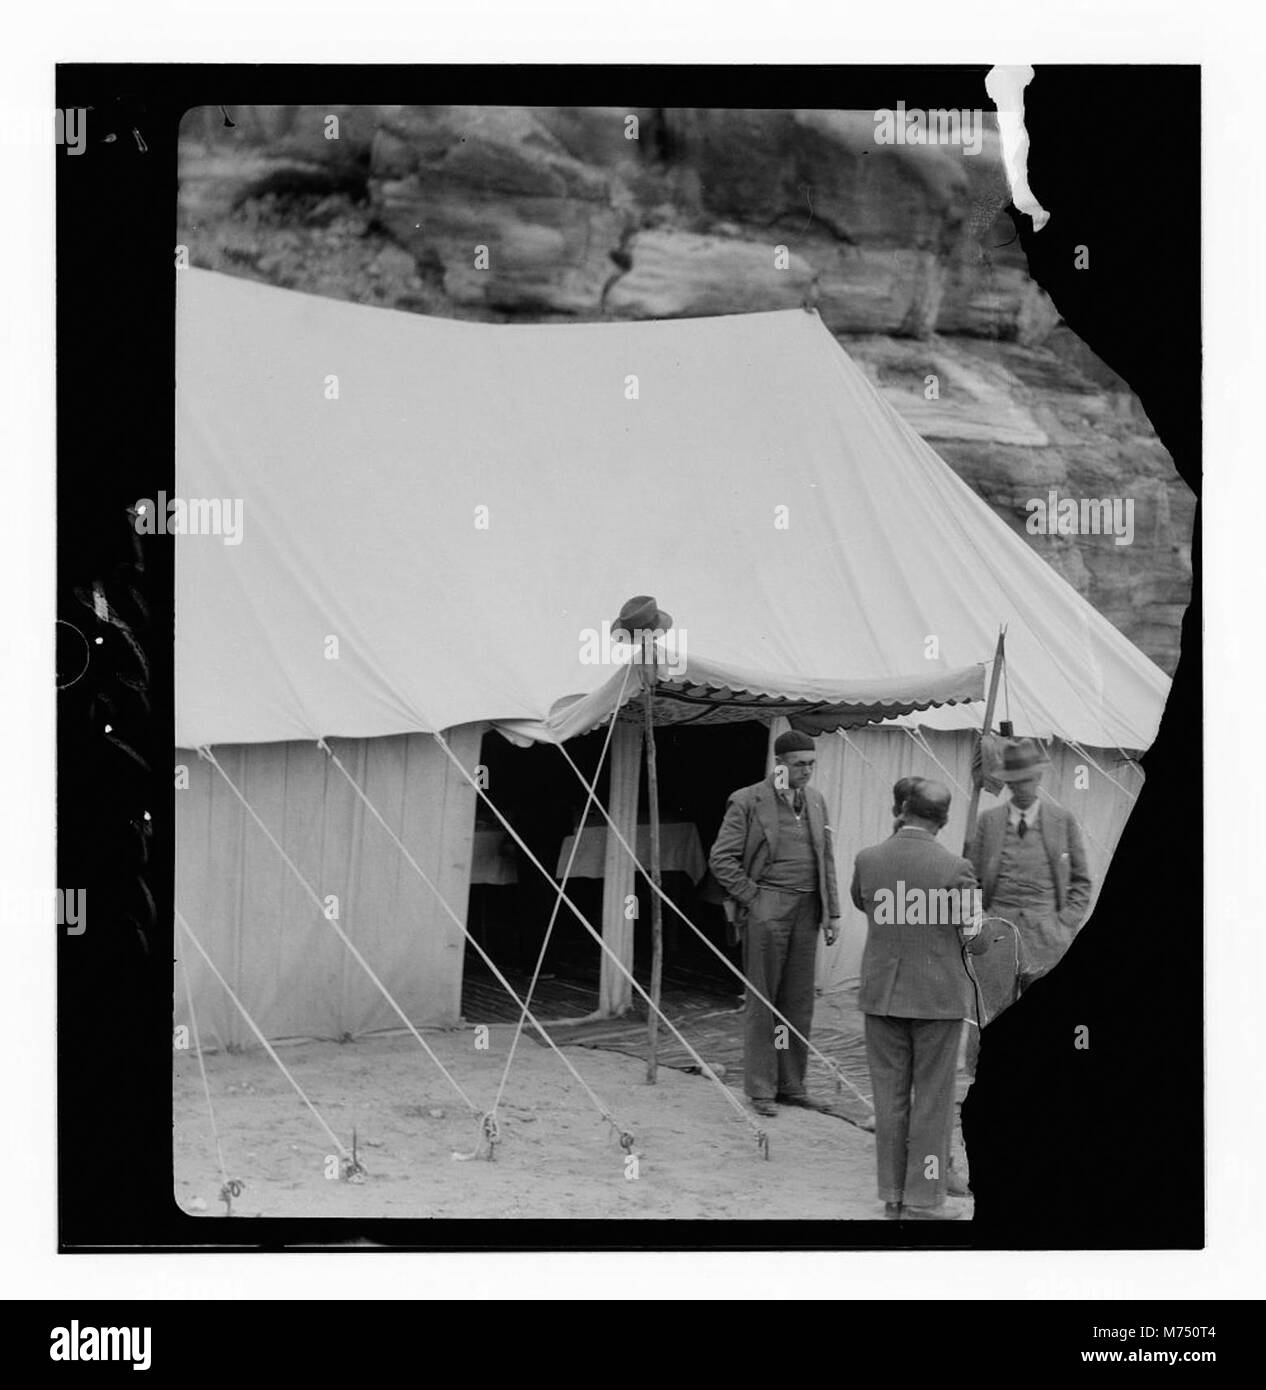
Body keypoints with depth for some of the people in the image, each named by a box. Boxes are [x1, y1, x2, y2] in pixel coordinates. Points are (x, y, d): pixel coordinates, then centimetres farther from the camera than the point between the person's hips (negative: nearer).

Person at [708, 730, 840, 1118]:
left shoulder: (815, 800, 14)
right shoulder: (747, 801, -5)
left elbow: (826, 859, 17)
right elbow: (721, 859, -5)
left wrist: (832, 912, 12)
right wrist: (752, 898, -9)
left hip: (806, 909, 6)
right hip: (766, 910, -5)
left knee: (799, 1002, 8)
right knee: (762, 1002, -1)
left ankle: (791, 1084, 16)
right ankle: (760, 1090, 3)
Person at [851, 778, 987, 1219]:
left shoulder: (867, 860, -6)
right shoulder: (954, 869, -17)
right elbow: (974, 939, -9)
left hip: (882, 993, 3)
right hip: (938, 996, -3)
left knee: (890, 1097, 11)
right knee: (932, 1100, 6)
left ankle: (893, 1195, 18)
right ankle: (922, 1200, 8)